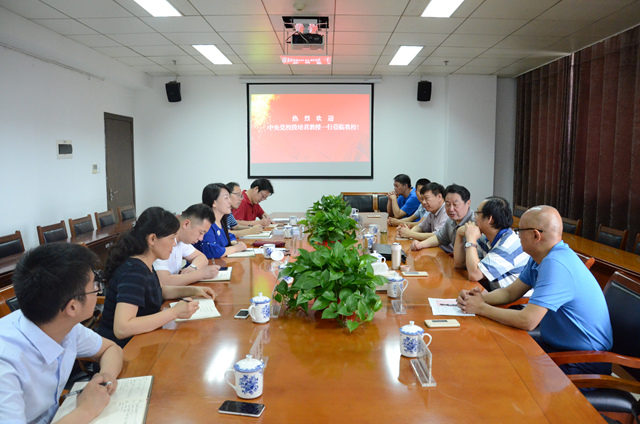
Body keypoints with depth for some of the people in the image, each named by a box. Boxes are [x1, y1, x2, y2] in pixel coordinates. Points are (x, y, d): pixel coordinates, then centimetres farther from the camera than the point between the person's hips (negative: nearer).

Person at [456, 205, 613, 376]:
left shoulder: (555, 265, -29)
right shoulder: (539, 258, 4)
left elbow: (527, 321, -33)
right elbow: (510, 292, 10)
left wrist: (481, 308, -20)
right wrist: (479, 297, -9)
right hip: (556, 344, 8)